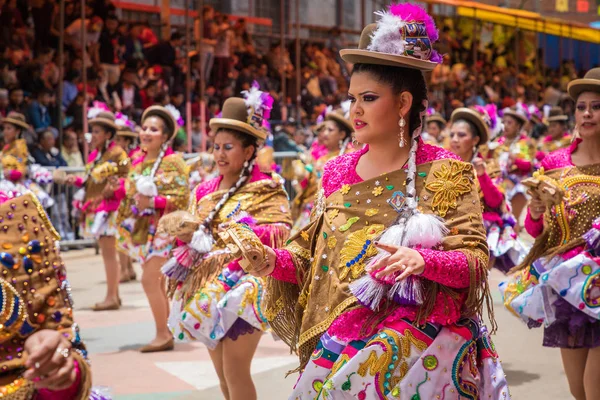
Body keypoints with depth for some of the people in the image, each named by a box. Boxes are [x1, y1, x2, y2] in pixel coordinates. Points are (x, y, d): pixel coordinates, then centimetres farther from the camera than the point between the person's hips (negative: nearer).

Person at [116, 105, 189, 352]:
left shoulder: (172, 161, -9)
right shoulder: (139, 162, 13)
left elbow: (182, 197, -15)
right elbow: (130, 194, 23)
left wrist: (154, 202, -25)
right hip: (142, 230, 8)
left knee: (150, 280, -14)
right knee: (156, 282, 10)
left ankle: (163, 334, -7)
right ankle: (165, 333, 16)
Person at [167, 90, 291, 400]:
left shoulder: (266, 189, -5)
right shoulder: (206, 191, 12)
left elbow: (281, 235, -14)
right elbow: (191, 234, 19)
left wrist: (250, 230, -30)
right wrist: (184, 231, -3)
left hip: (242, 288, -6)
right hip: (207, 285, 6)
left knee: (235, 370, -8)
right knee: (222, 372, 12)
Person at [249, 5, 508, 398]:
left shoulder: (445, 172, -5)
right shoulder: (337, 172, 9)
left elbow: (476, 261, -10)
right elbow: (314, 253, 14)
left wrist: (422, 261, -28)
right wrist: (276, 261, -6)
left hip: (416, 343, -4)